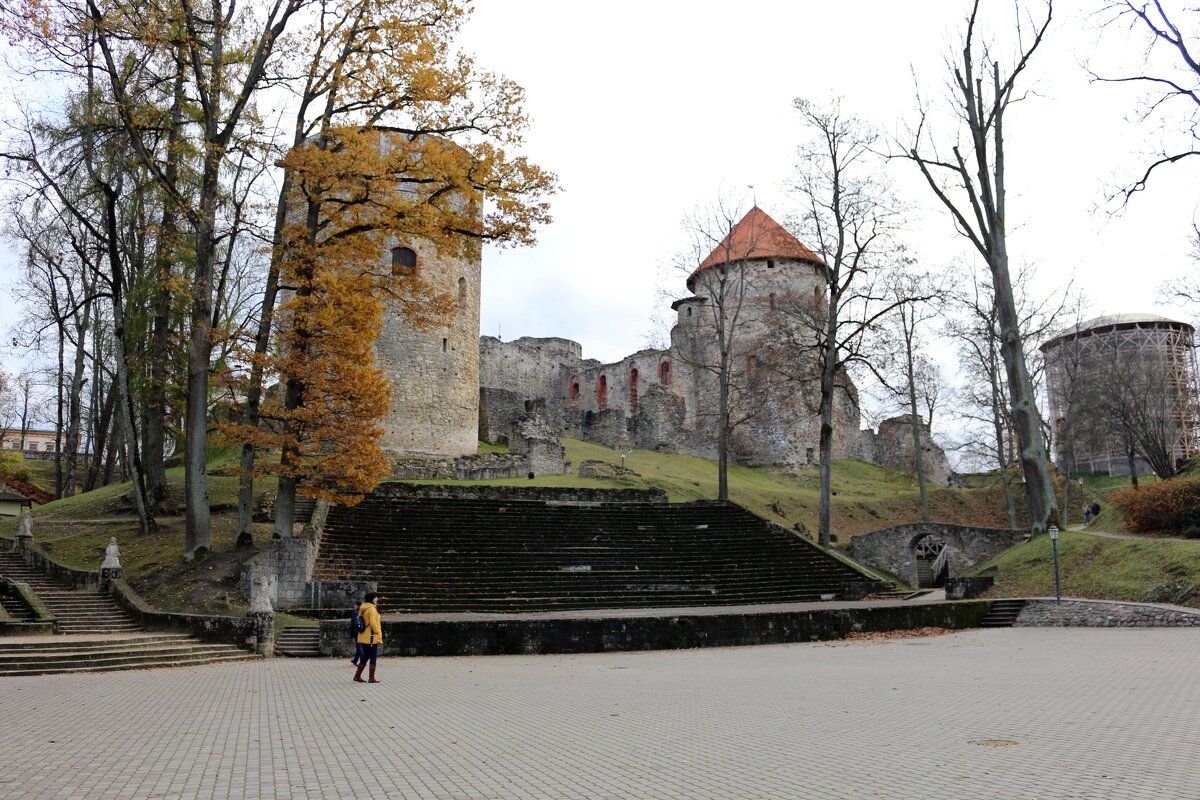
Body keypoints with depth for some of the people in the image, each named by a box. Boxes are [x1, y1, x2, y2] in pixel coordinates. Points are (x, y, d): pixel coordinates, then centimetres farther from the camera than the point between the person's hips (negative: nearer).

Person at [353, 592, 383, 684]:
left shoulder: (362, 608, 11)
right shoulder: (372, 609, -16)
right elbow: (373, 623, -21)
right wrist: (378, 634, -12)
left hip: (363, 637, 9)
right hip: (372, 638, -9)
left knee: (365, 656, 18)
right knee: (373, 658, 0)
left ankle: (357, 675, 20)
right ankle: (372, 678, 3)